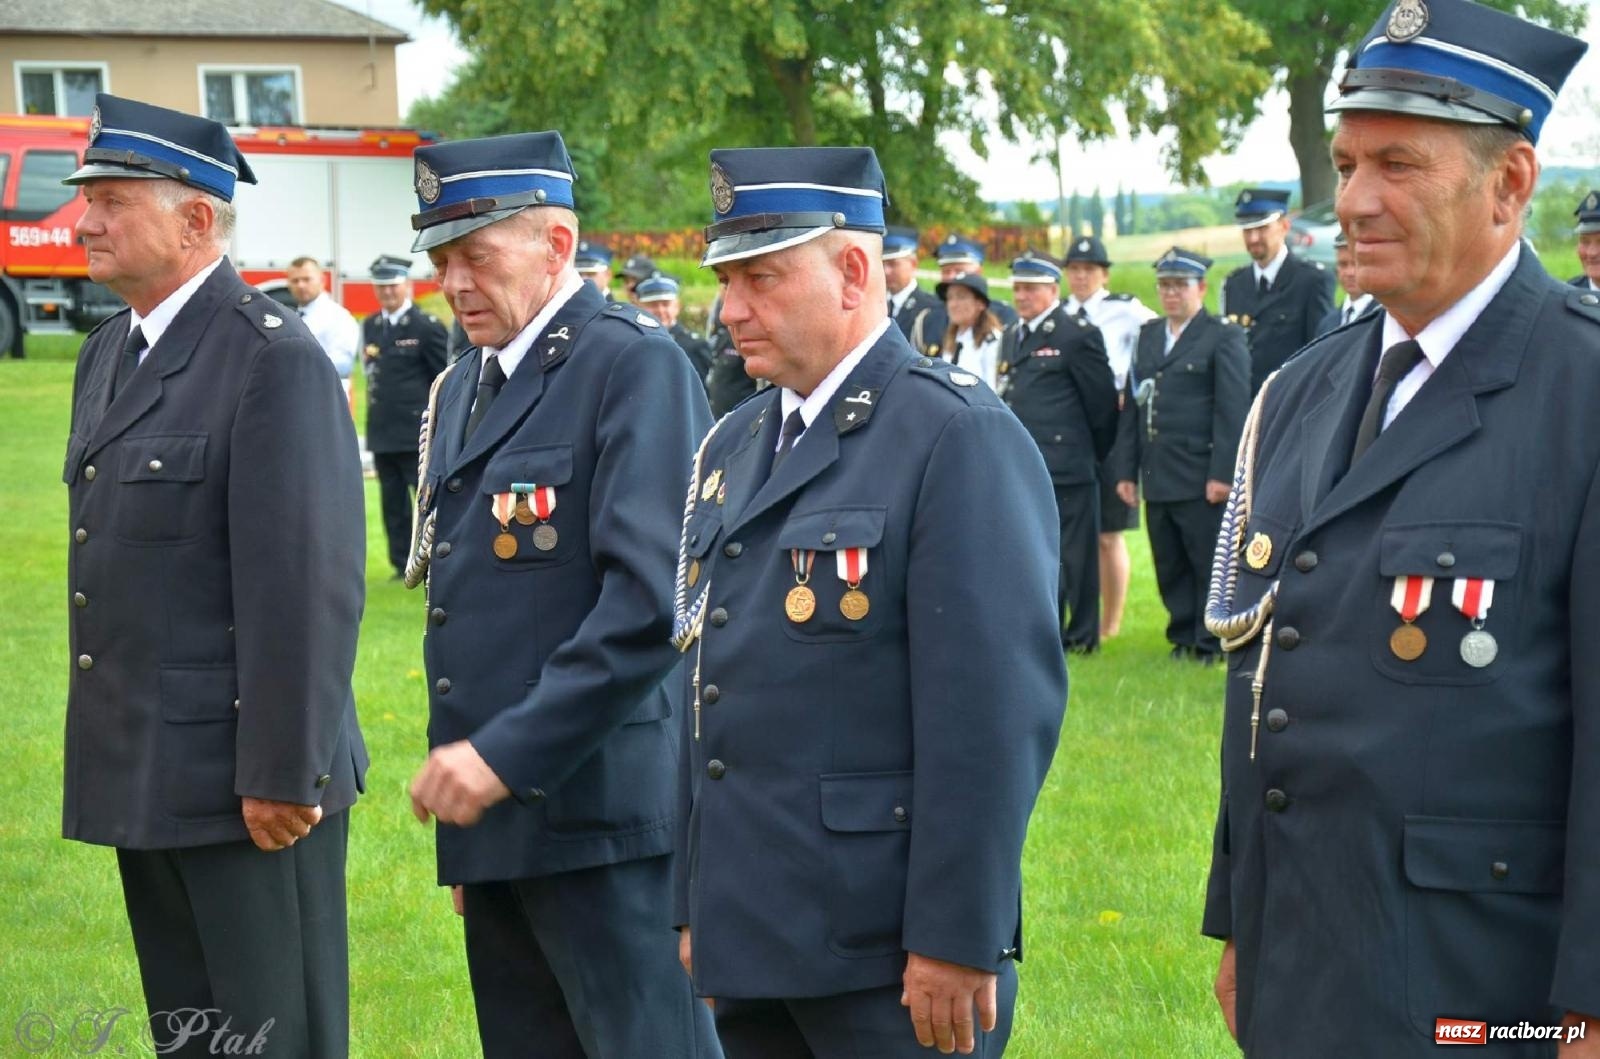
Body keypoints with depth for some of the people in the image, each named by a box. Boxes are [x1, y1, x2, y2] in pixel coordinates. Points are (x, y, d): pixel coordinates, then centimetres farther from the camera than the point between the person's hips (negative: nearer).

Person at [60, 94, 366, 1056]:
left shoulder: (274, 359, -15)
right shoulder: (109, 355, 15)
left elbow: (309, 583, -20)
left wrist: (283, 774, -21)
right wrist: (103, 755, 18)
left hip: (248, 788, -9)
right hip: (144, 780, 9)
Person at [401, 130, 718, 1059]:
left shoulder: (633, 364, -10)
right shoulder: (463, 387, 16)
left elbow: (653, 598, -20)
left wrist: (510, 753, -20)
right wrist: (462, 771, 18)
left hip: (600, 810, -8)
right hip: (491, 814, 8)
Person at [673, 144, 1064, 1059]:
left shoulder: (959, 436, -12)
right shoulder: (734, 447, 14)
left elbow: (996, 708, -17)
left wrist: (955, 942, -19)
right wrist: (698, 910, 17)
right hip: (752, 945, 7)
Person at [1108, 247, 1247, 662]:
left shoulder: (1224, 337, -2)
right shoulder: (1148, 335, 17)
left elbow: (1232, 410, -8)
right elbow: (1133, 406, 16)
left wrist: (1222, 474, -14)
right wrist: (1125, 469, 9)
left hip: (1200, 476, -6)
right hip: (1158, 478, 6)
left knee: (1210, 563, -1)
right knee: (1169, 566, 9)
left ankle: (1213, 642, 6)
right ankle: (1184, 638, 18)